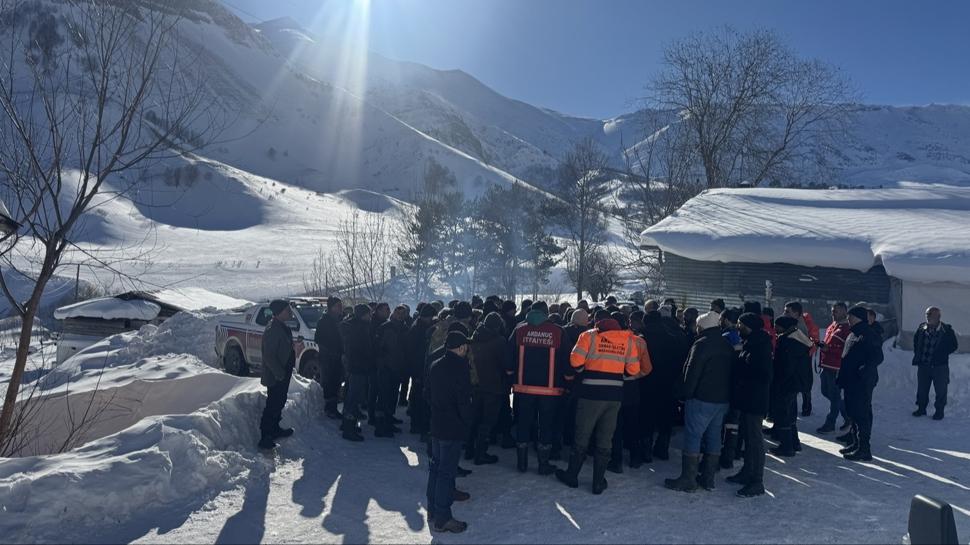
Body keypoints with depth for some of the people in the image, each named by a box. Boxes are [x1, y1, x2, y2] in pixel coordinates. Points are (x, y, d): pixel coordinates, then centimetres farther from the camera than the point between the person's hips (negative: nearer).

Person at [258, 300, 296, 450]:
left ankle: (275, 429, 34)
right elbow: (269, 357, -25)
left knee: (279, 403, 20)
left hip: (283, 374, 10)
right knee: (272, 405, -4)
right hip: (275, 377, -10)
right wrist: (280, 374, -21)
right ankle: (265, 437, 2)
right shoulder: (272, 330, -23)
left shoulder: (283, 327, 9)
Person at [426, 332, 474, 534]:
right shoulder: (460, 367, -17)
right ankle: (442, 518, 1)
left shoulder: (435, 366, 6)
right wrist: (467, 422, -5)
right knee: (447, 470, -3)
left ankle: (433, 508, 28)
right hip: (453, 428, -8)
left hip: (436, 424, 8)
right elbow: (464, 400, -19)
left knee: (436, 465, 18)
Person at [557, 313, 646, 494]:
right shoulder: (628, 339, 6)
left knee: (582, 437, 11)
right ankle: (599, 483, 17)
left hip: (591, 393, -2)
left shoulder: (589, 335, -3)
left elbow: (575, 361, -10)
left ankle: (572, 476, 24)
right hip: (615, 395, 3)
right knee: (605, 440, 11)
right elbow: (633, 370, 4)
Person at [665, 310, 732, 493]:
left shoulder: (702, 344, -14)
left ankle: (688, 480, -1)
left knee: (693, 437, -3)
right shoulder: (727, 345, 12)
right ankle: (708, 478, 19)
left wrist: (686, 393, -8)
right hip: (723, 400, 8)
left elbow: (692, 372, -17)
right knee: (714, 437, 13)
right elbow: (730, 372, 15)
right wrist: (725, 394, 18)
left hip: (702, 399, -8)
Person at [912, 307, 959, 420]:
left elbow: (953, 346, -2)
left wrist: (941, 354, -8)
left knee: (940, 389, 4)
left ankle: (939, 411, 17)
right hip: (923, 365, 4)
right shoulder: (922, 328, 2)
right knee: (922, 388, 12)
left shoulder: (947, 330, -8)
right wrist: (917, 354, 12)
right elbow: (916, 340, 19)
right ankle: (921, 408, 26)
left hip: (939, 365, -3)